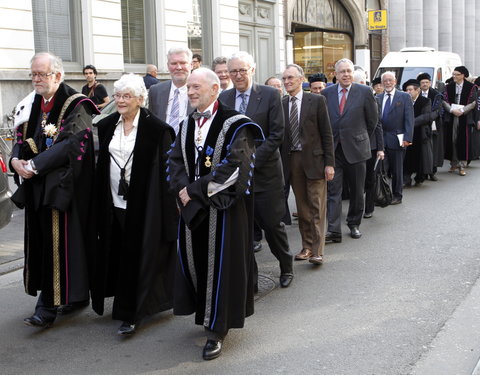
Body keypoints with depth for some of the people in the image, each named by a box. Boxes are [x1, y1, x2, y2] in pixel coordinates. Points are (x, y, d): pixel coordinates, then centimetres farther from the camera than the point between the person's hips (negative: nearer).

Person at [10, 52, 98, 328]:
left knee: (59, 240, -5)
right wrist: (16, 160, -7)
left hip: (63, 186, -7)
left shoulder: (75, 106, -9)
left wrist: (34, 165, -19)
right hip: (37, 186, 7)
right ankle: (76, 295, 21)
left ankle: (50, 305, 3)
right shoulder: (33, 105, 13)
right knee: (42, 239, 9)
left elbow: (71, 145, -19)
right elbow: (22, 139, 14)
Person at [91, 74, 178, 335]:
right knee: (117, 255, 11)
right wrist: (100, 201, 12)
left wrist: (163, 207, -13)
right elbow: (102, 164, 14)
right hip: (113, 202, 6)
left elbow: (163, 168, -10)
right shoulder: (107, 126, 8)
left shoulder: (156, 129, -10)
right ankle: (126, 305, 28)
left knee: (138, 257, 0)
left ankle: (131, 313, 9)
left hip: (141, 204, -6)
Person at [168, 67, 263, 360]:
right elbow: (176, 161, 8)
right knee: (195, 259, 10)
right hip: (192, 206, 6)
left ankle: (217, 329, 8)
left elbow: (234, 166, -19)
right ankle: (208, 314, 28)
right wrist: (183, 189, -11)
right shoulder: (187, 125, 12)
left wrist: (196, 190, -18)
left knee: (220, 263, -1)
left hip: (223, 207, -6)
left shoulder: (234, 125, -10)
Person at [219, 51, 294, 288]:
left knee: (272, 224, 4)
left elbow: (277, 135, -8)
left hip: (264, 171, -3)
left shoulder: (269, 95, -4)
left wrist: (251, 160, -14)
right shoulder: (223, 98, 7)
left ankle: (286, 267, 28)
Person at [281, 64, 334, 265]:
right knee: (302, 208, 10)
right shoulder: (280, 104, 6)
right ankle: (307, 247, 19)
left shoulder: (316, 101, -2)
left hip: (314, 159, -3)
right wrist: (281, 164, 3)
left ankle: (317, 251, -1)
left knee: (317, 207, -2)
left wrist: (329, 163, -7)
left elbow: (326, 133, -3)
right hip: (292, 160, 3)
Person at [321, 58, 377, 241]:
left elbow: (372, 119, 6)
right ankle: (334, 230, -4)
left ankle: (354, 224, 25)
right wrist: (327, 141, 9)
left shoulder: (364, 92, -2)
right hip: (332, 148, 1)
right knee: (333, 190, -3)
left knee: (357, 191, 9)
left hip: (355, 148, -1)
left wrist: (361, 137, 12)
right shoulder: (326, 93, 4)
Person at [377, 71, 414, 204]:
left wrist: (407, 138, -14)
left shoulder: (404, 97, 0)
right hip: (381, 139, 3)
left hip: (396, 139, -3)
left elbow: (409, 119, -5)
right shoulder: (378, 98, 10)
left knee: (397, 169, 6)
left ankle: (397, 196, 18)